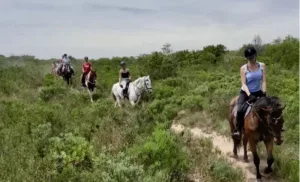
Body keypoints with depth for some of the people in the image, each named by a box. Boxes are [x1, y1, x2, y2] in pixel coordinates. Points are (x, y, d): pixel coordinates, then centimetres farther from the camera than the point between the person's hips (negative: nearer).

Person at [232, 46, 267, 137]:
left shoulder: (262, 66, -3)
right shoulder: (243, 68, -10)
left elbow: (264, 81, -5)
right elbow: (244, 84, -15)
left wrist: (264, 94, -17)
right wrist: (249, 95, -28)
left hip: (258, 92, 3)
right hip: (246, 92, -3)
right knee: (240, 110, -27)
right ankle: (237, 130, -12)